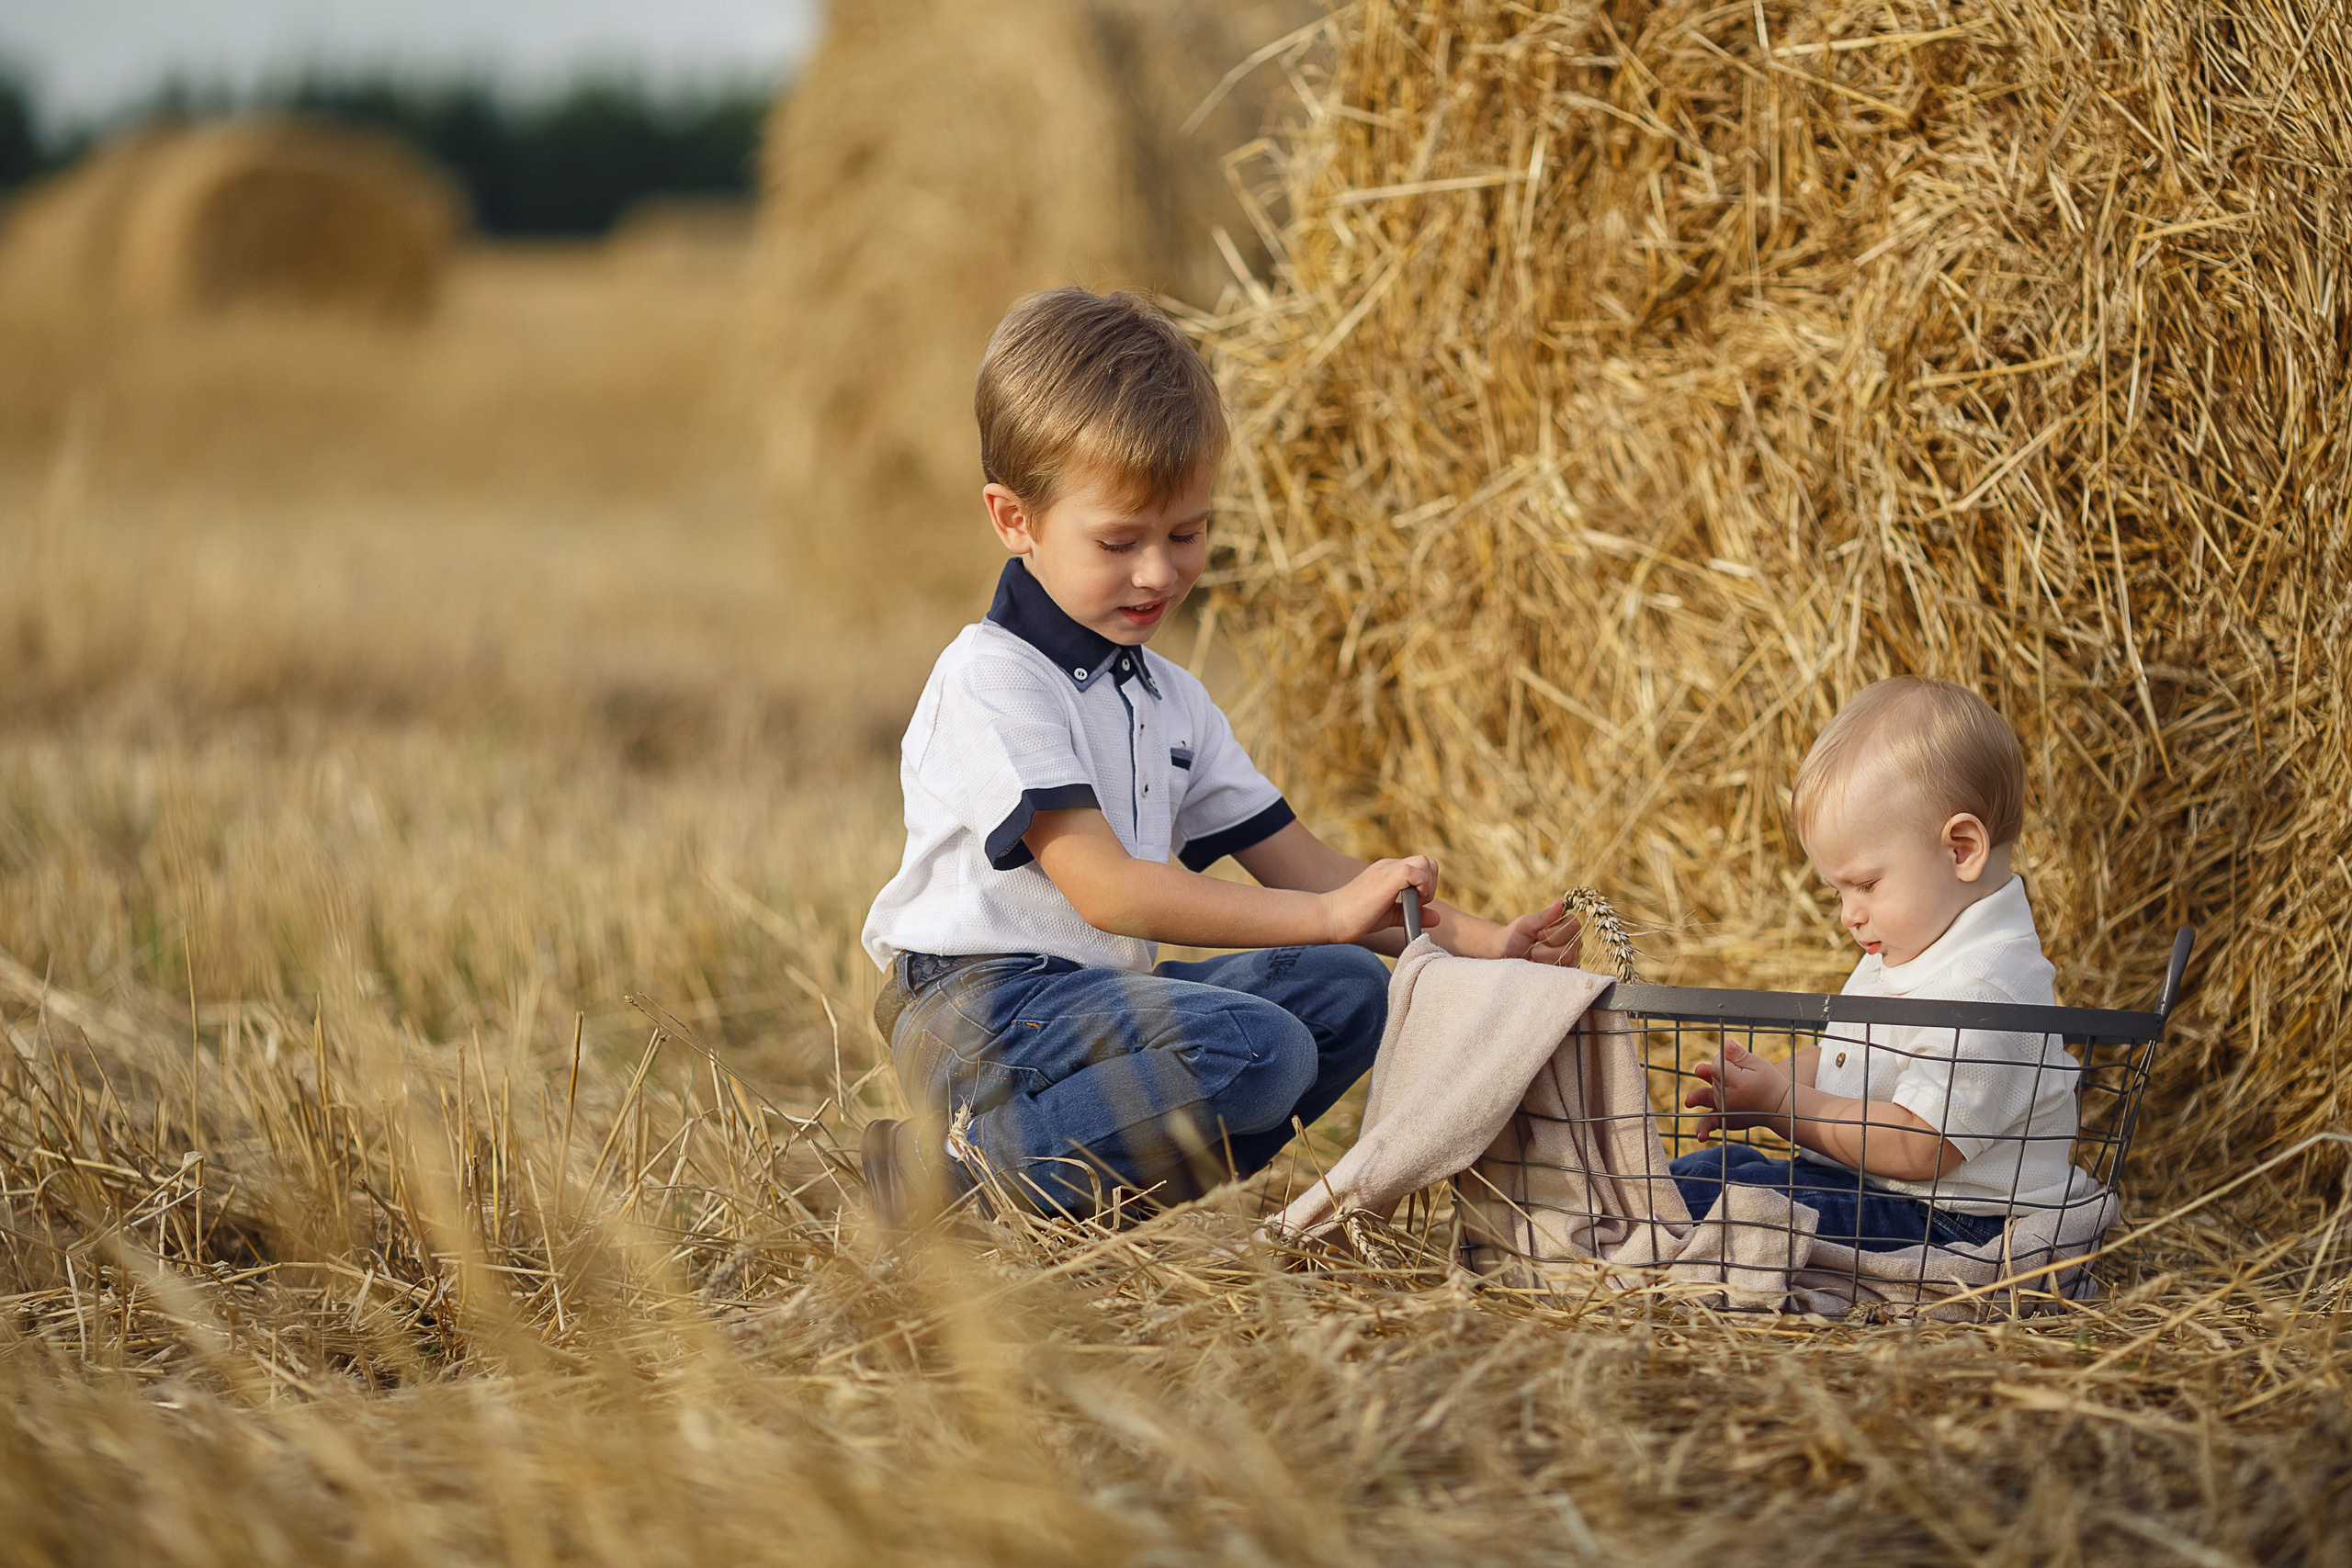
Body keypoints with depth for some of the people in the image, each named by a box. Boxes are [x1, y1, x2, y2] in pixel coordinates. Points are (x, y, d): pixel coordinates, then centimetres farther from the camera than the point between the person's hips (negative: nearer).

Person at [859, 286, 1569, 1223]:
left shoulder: (1171, 700, 17)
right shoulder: (990, 679, -13)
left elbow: (1297, 863, 14)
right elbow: (1104, 888, -21)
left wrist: (1473, 942, -2)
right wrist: (1329, 914, -24)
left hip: (1101, 1002, 9)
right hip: (981, 1007, -9)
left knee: (1348, 990, -3)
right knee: (1252, 1049, -27)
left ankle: (1150, 1181, -10)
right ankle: (965, 1167, -18)